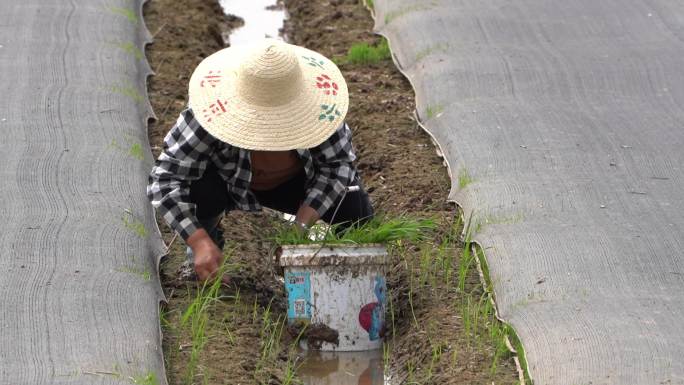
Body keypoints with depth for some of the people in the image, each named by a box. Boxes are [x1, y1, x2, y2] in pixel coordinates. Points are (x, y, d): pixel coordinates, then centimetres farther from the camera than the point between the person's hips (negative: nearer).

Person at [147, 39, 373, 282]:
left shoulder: (317, 107, -32)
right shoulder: (215, 112, -38)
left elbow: (337, 163, -23)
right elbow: (166, 179, -36)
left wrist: (302, 225, -35)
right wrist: (200, 242, -46)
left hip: (293, 183, 1)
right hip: (230, 185, -1)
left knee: (356, 207, -23)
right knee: (201, 187, -36)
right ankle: (200, 252, -3)